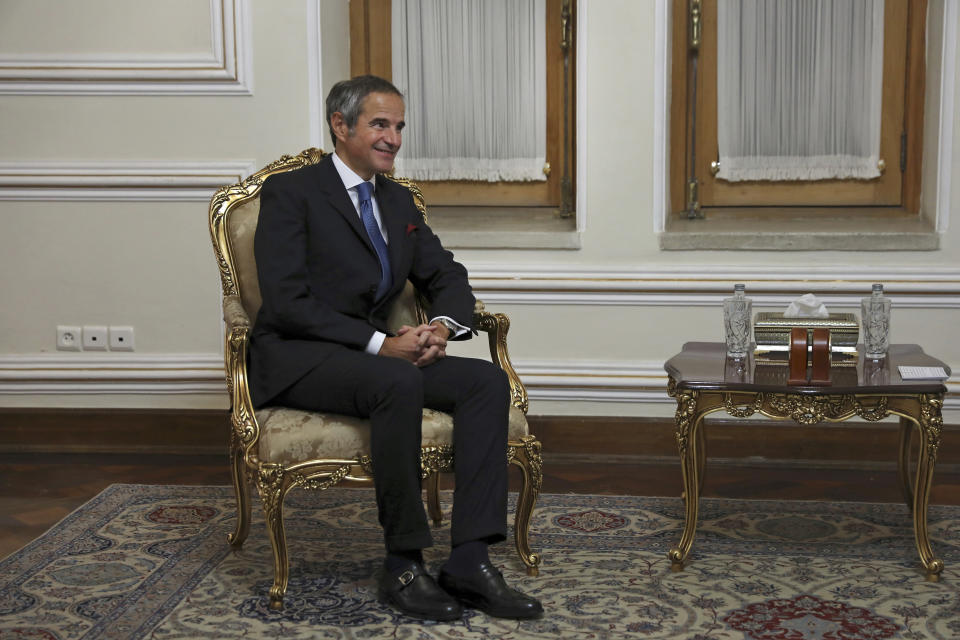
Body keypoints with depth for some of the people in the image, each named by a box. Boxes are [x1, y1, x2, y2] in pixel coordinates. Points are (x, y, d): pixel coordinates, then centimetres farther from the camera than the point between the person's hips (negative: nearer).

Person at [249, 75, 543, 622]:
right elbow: (287, 303, -15)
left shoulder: (398, 201, 18)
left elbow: (446, 274, 19)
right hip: (296, 358, -7)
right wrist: (380, 344, -22)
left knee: (488, 380, -16)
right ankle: (404, 566, -24)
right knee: (400, 384, -36)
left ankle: (469, 561, -23)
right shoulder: (290, 193, -5)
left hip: (374, 354, 7)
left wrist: (443, 325, -6)